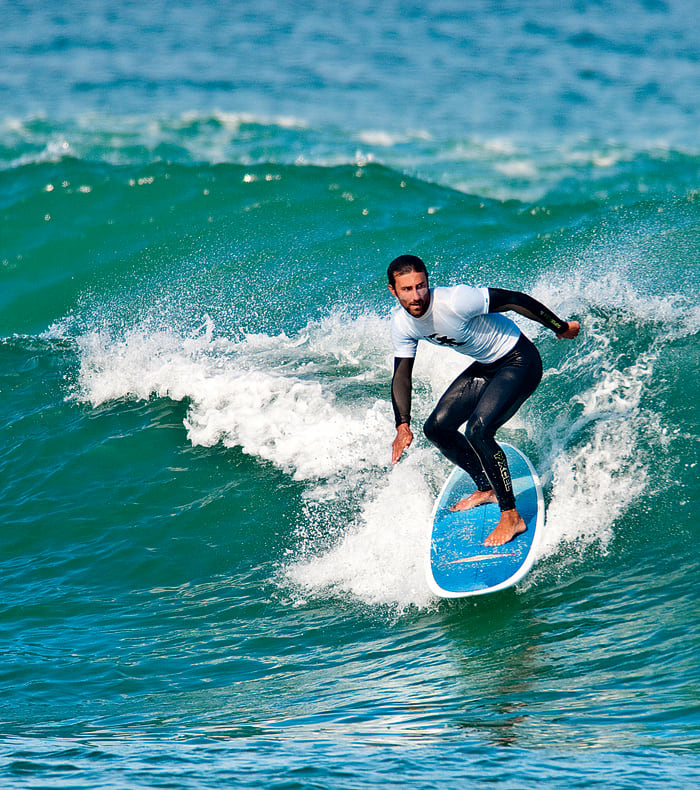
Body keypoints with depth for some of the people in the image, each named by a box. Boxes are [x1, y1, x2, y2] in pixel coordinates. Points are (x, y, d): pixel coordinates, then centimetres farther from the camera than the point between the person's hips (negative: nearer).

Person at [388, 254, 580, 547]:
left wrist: (561, 328, -14)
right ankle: (487, 489, 28)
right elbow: (401, 375, 2)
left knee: (477, 430, -25)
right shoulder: (402, 324, -9)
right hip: (485, 367, 8)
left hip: (519, 362, -8)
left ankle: (511, 517, -16)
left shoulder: (454, 301, -31)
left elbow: (515, 300, -23)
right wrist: (403, 427, -7)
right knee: (437, 428, 8)